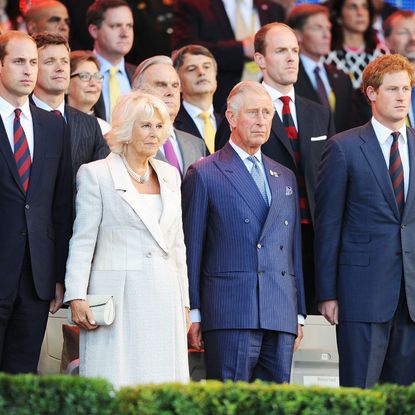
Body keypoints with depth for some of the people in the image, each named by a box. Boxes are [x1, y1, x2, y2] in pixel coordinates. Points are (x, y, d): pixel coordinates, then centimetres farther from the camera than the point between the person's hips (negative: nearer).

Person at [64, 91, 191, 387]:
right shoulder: (96, 174, 1)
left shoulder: (170, 175, 16)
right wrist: (77, 297, -9)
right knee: (116, 383, -8)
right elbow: (82, 241, -1)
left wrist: (184, 303, 16)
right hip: (117, 299, -5)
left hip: (163, 300, 5)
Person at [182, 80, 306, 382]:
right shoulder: (204, 175, 3)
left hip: (282, 315, 5)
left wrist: (299, 313, 15)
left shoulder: (285, 178, 20)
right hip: (231, 314, -5)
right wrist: (193, 313, -3)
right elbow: (191, 249, 1)